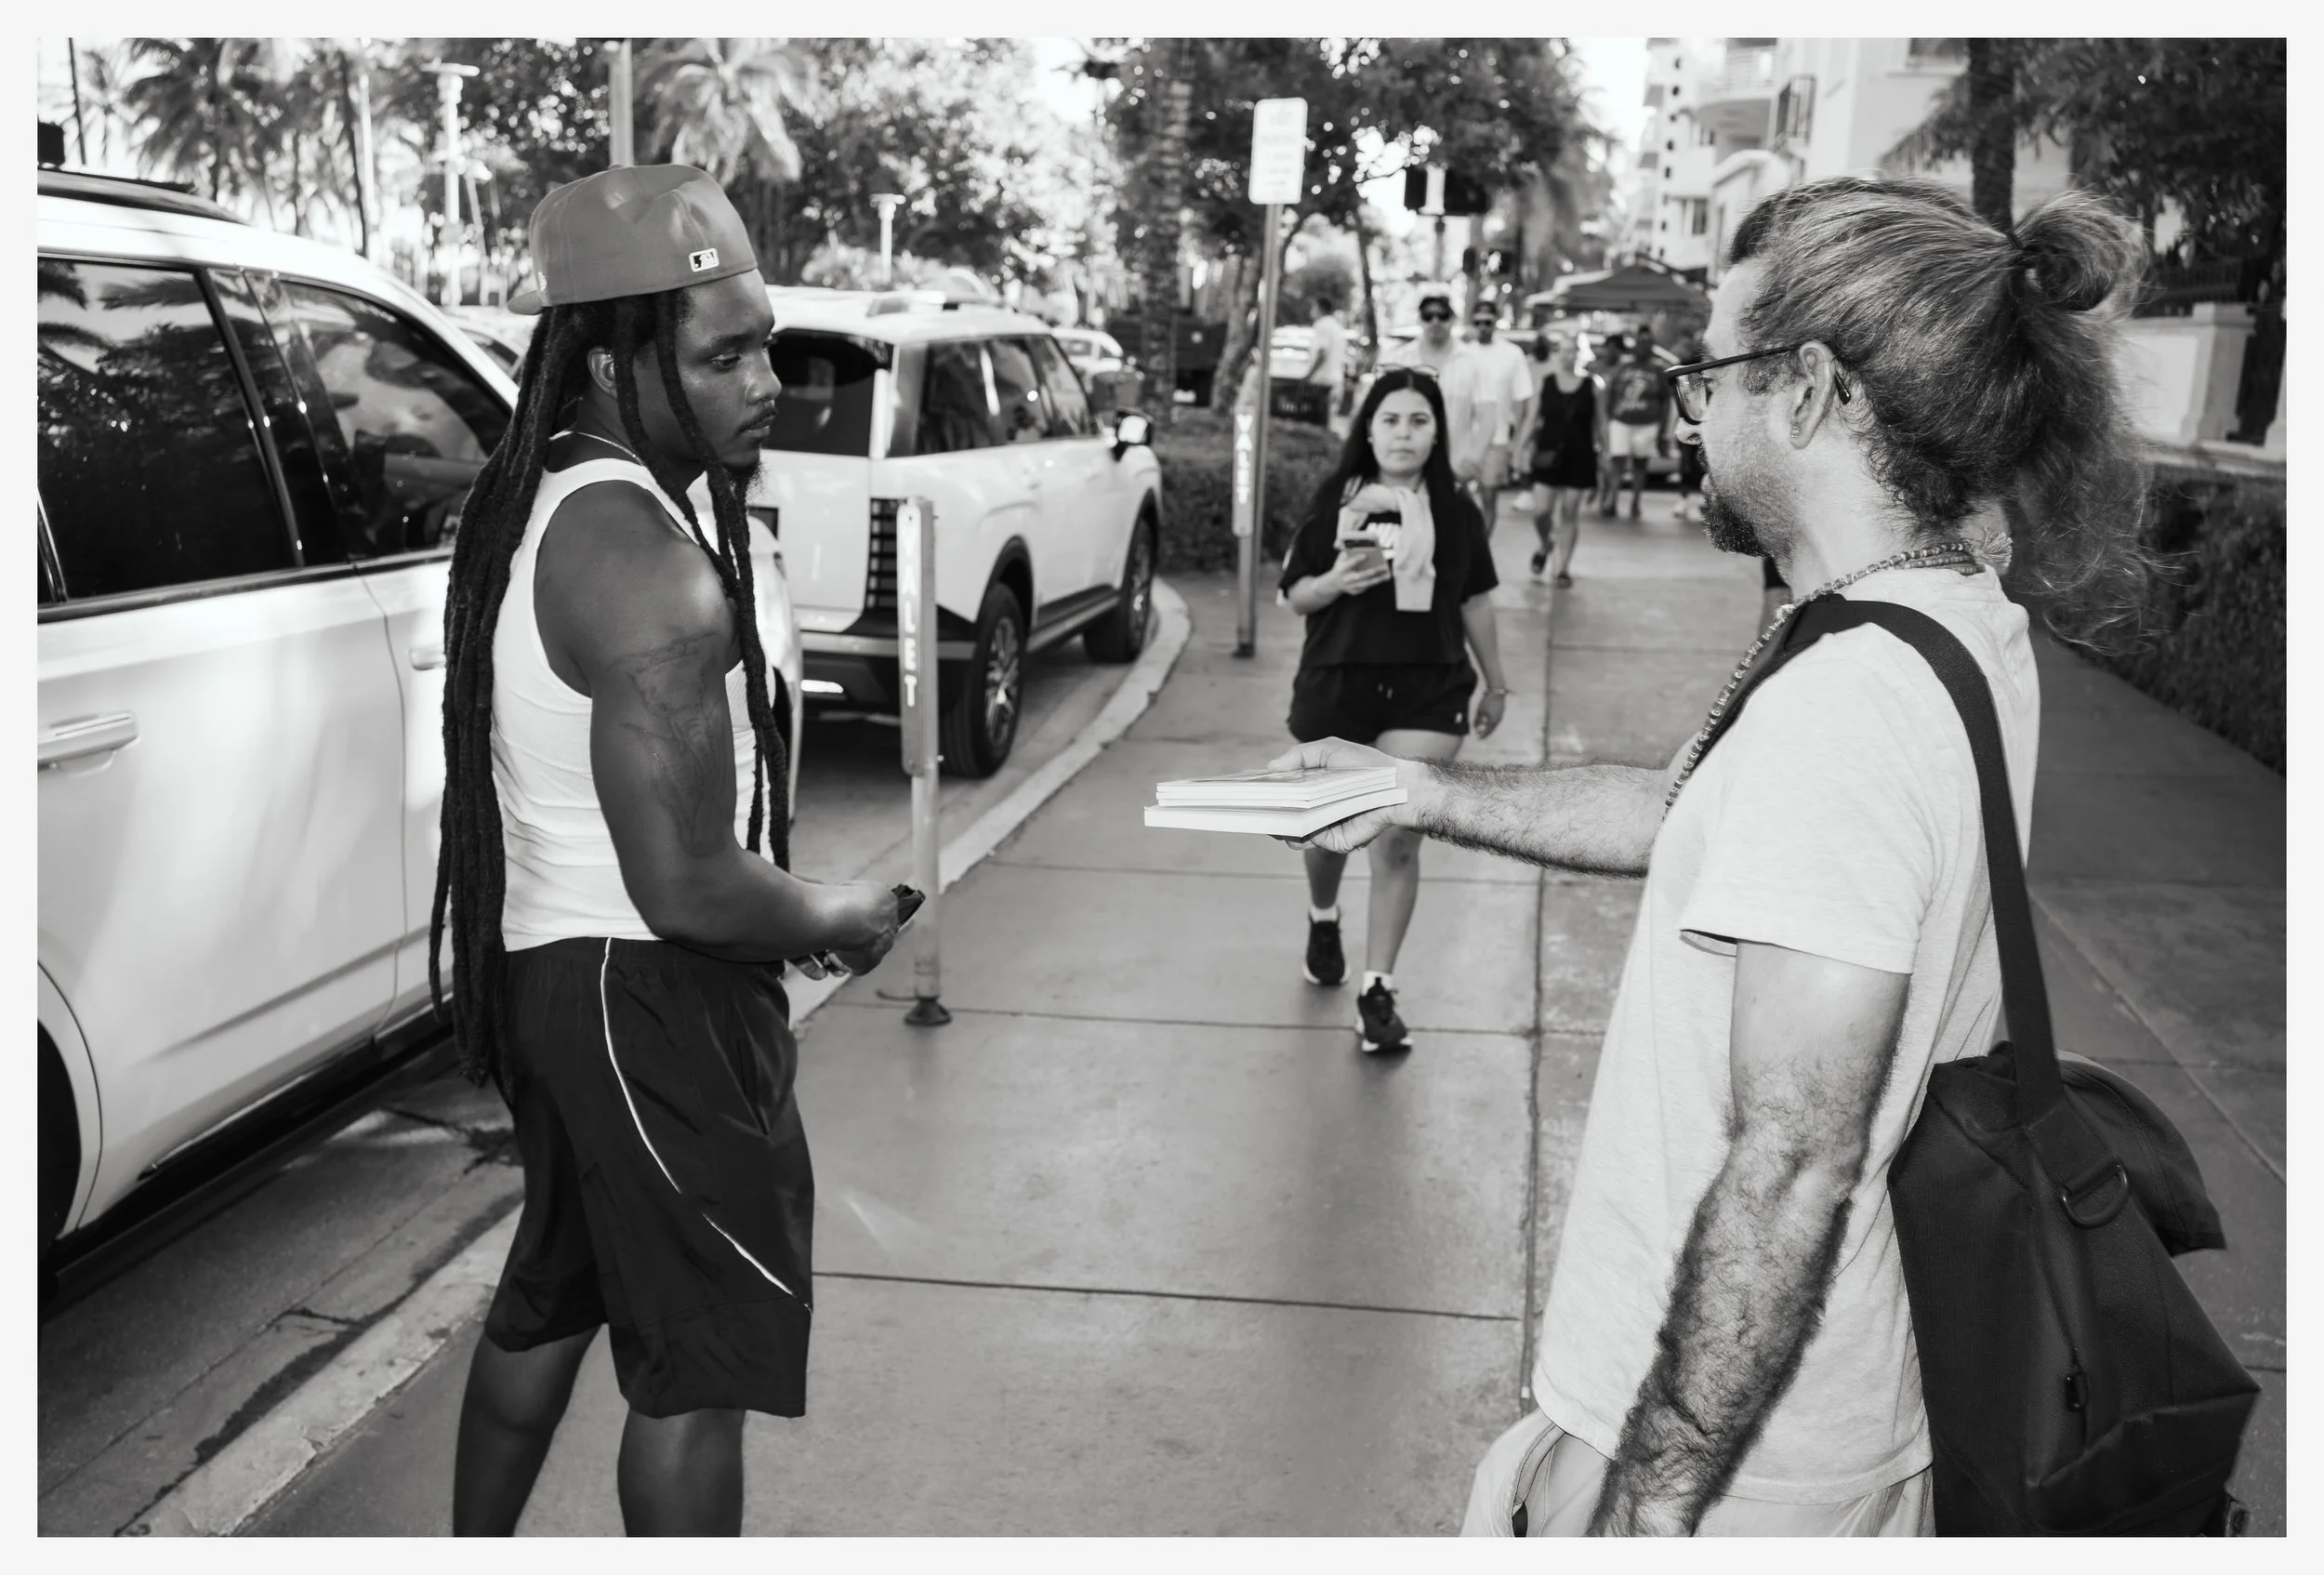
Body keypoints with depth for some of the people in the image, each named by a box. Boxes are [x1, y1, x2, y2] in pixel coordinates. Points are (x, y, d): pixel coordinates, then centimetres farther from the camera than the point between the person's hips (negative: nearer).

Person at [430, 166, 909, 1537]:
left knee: (549, 1300, 26)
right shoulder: (653, 568, -26)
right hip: (650, 997, -10)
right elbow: (686, 885, -26)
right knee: (699, 1365, 4)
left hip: (544, 961, 10)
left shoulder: (535, 499, 6)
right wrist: (842, 920, -9)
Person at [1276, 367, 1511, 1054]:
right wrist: (1336, 581, -18)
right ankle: (1323, 920, 48)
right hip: (1336, 686, 1)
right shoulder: (1335, 501, -1)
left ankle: (1378, 991, 1)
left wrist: (1495, 684, 17)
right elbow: (1294, 596, 3)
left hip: (1427, 691, 0)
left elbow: (1475, 601, 12)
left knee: (1399, 841, -8)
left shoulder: (1455, 510, 3)